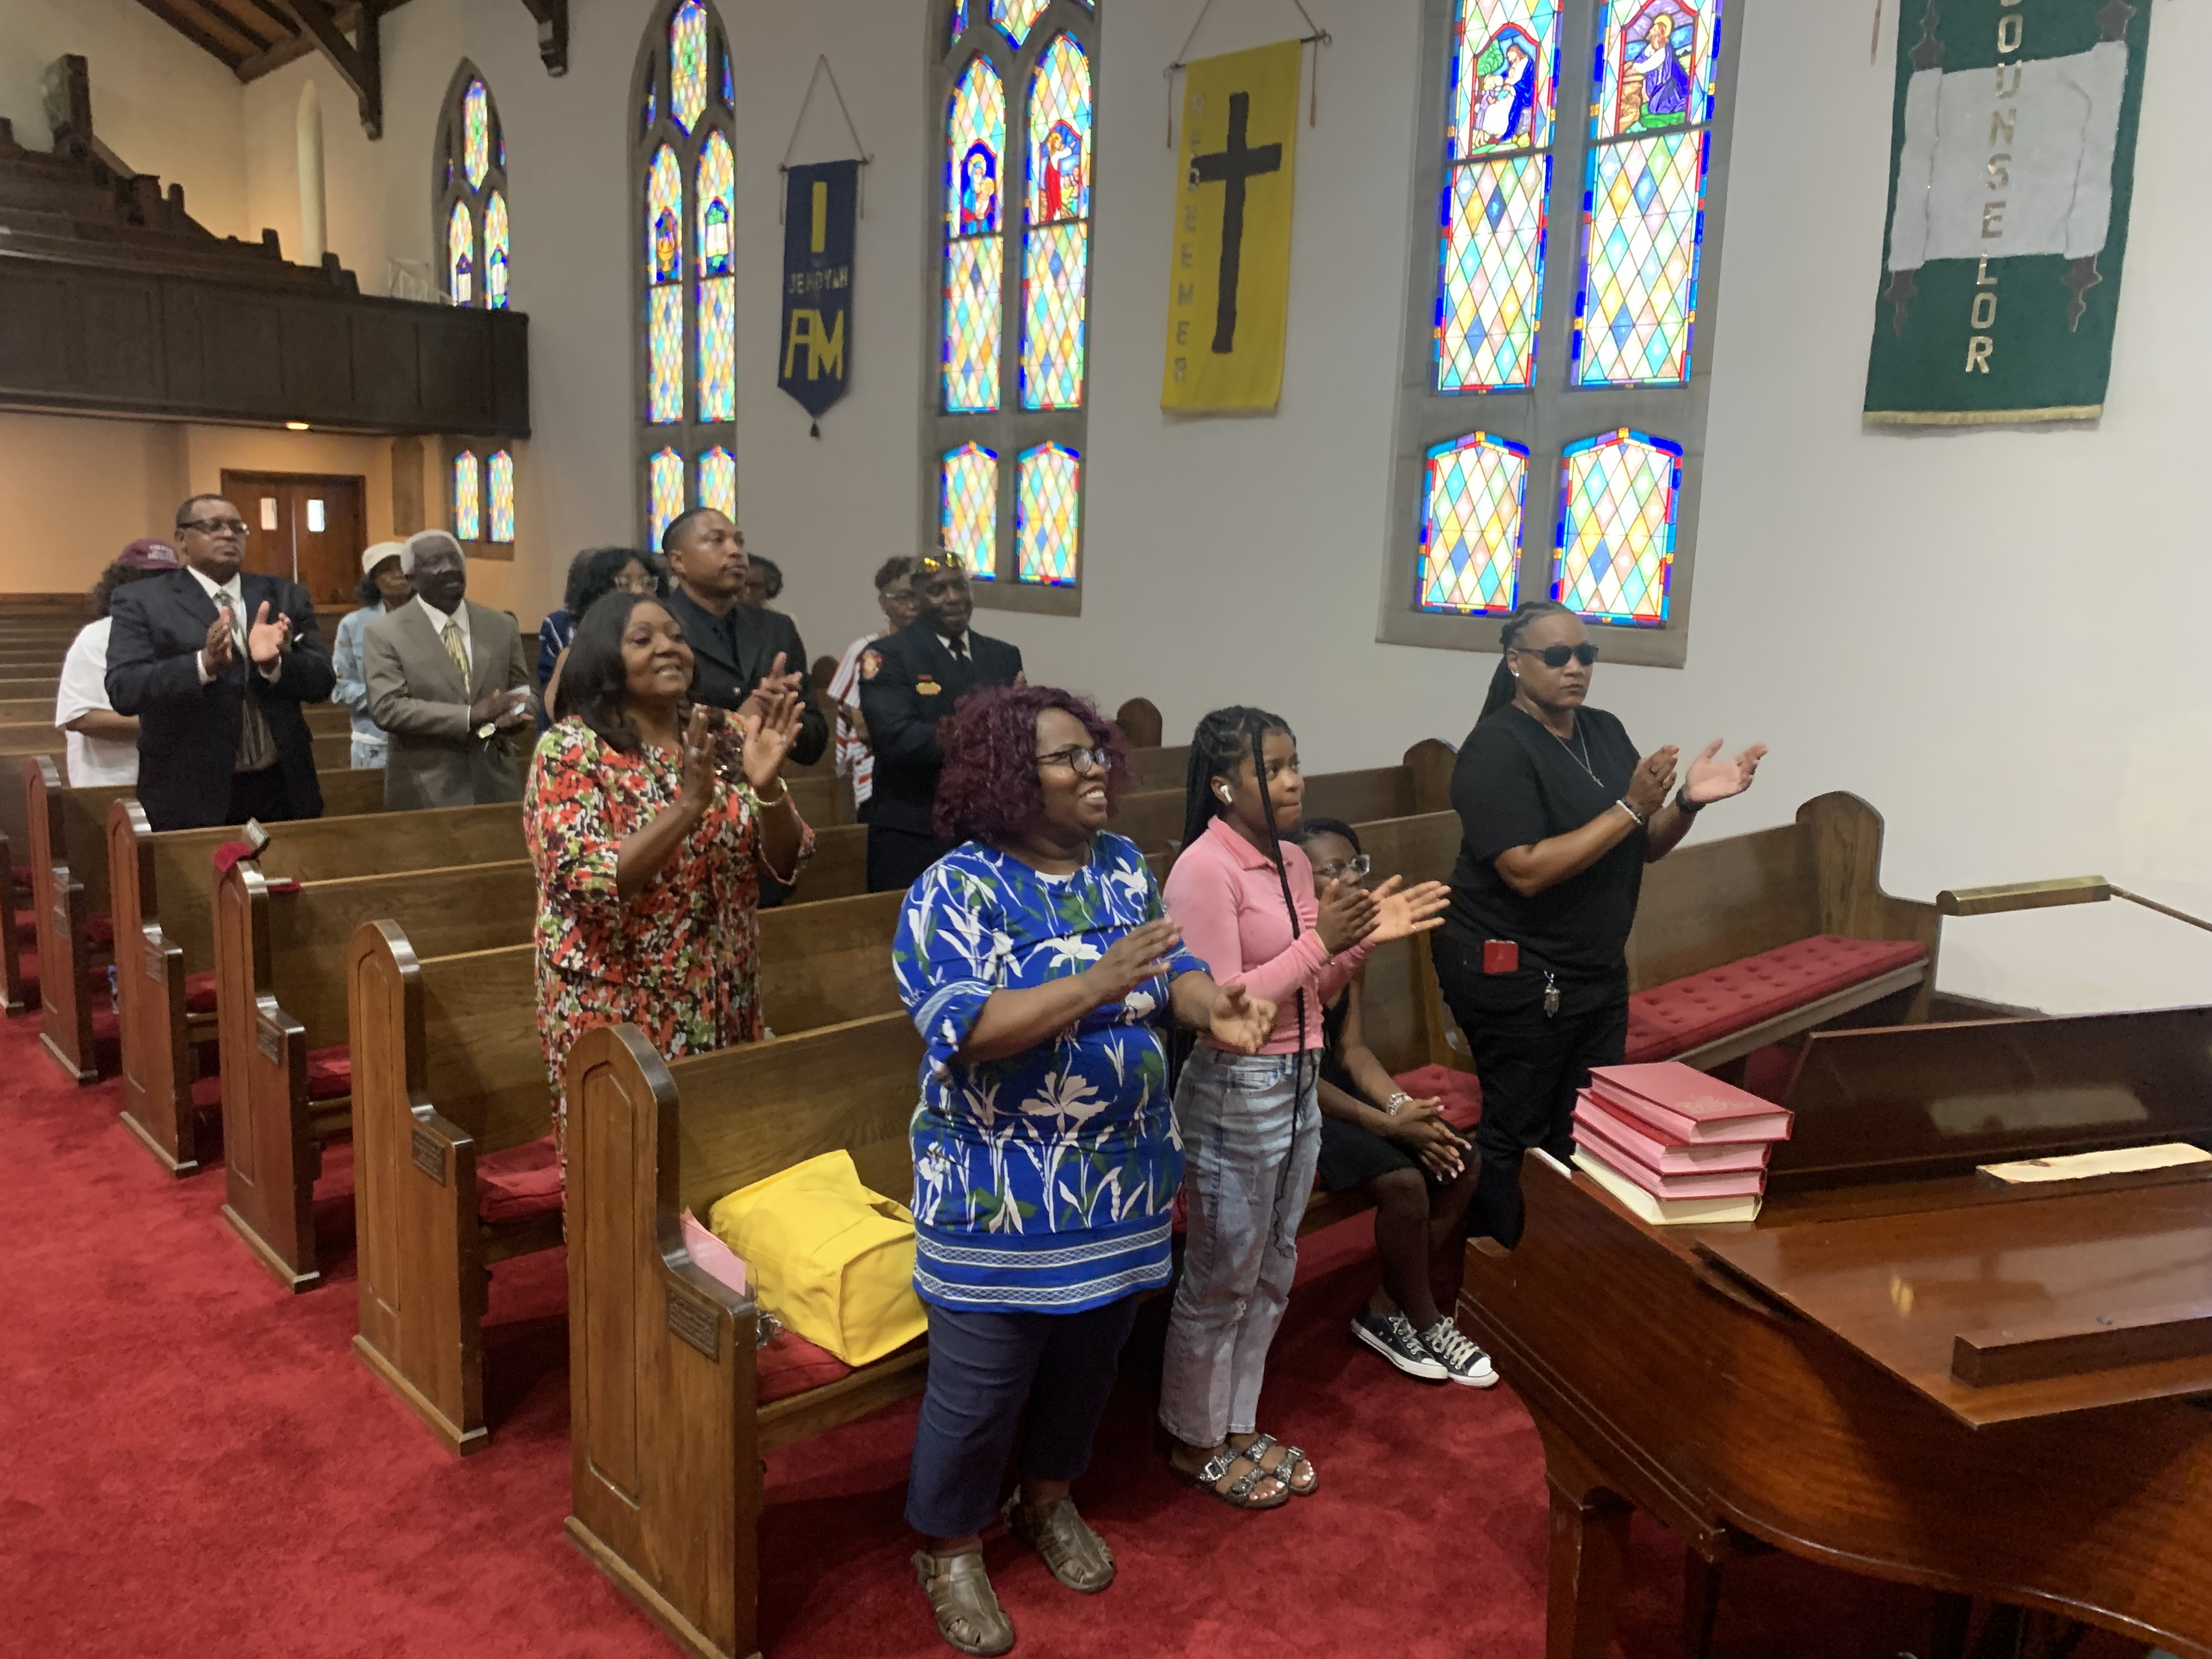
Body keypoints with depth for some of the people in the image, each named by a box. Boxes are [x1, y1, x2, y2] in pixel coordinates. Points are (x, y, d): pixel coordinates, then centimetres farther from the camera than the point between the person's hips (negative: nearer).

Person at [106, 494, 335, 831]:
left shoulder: (286, 596, 8)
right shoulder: (141, 601, -1)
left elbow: (322, 681, 2)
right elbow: (123, 689, -12)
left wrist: (275, 662, -18)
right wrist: (204, 663, -27)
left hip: (282, 787, 3)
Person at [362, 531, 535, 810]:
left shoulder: (502, 626, 8)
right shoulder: (385, 633, -3)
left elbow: (524, 693, 11)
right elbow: (387, 708, -13)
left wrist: (513, 714, -13)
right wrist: (472, 716, -22)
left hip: (496, 786, 3)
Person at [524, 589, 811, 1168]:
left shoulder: (724, 735, 2)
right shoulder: (569, 749, -10)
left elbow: (786, 861, -1)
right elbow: (589, 886, -21)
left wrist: (767, 786, -20)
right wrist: (690, 803, -29)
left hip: (722, 1005, 5)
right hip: (620, 1011, -4)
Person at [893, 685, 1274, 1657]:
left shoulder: (1125, 867, 3)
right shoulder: (959, 890, -17)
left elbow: (1172, 972, 7)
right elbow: (965, 1029, -27)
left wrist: (1211, 1007, -17)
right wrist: (1100, 982, -35)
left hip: (1121, 1177, 6)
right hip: (1004, 1197, -6)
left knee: (1088, 1361, 22)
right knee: (979, 1388, 8)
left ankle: (1050, 1503, 48)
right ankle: (949, 1551, 33)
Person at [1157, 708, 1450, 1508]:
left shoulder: (1291, 862, 6)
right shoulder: (1204, 869, -18)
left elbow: (1311, 993, 12)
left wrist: (1363, 939, -4)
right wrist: (1321, 940, -23)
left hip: (1299, 1083, 8)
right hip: (1235, 1092, -8)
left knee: (1271, 1273, 18)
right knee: (1220, 1281, 7)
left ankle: (1239, 1428, 35)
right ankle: (1196, 1443, 27)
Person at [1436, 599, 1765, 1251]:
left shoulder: (1606, 732, 7)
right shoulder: (1496, 749, -16)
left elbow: (1645, 849, 11)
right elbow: (1528, 871, -25)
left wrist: (1689, 802, -9)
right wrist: (1630, 808, -24)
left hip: (1599, 974, 8)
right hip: (1516, 979, -7)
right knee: (1514, 1135, 2)